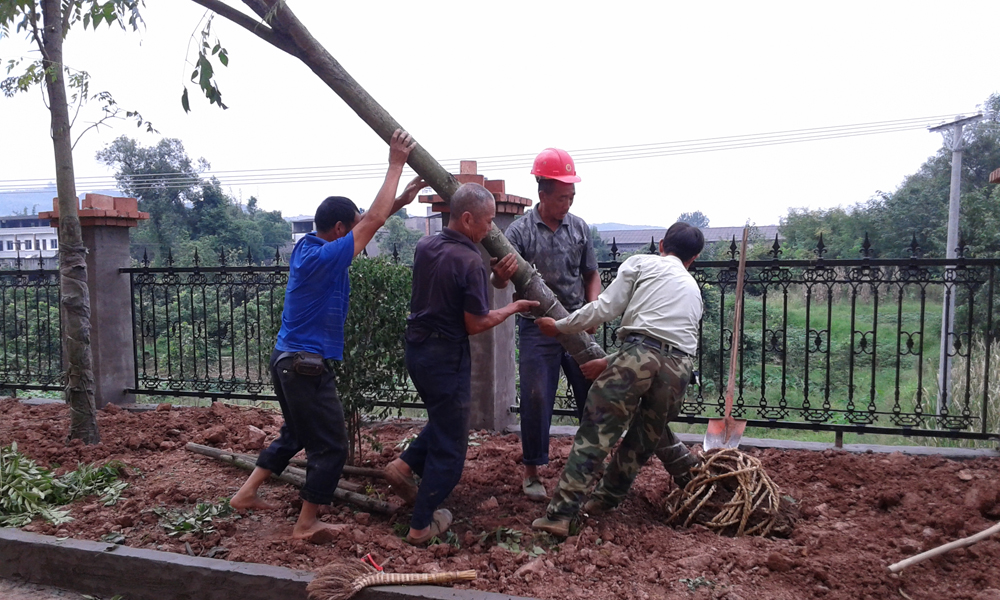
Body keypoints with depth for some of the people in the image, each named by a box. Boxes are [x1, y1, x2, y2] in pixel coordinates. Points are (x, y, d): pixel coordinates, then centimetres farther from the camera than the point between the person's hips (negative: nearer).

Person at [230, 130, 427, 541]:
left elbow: (368, 220, 13)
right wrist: (396, 163, -15)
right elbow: (373, 221, -20)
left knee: (295, 433, 26)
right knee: (330, 446, 3)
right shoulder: (326, 258, -22)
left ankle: (246, 494, 33)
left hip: (286, 358, 10)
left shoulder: (306, 246, 5)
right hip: (307, 366, -10)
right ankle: (307, 524, 13)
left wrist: (401, 200, 9)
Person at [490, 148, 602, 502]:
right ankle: (531, 472, 16)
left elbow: (591, 275, 11)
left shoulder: (580, 228, 3)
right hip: (537, 327, -3)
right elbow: (498, 282, -11)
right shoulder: (520, 230, -7)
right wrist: (501, 275, -35)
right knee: (536, 400, 0)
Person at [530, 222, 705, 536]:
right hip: (678, 368, 5)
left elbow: (605, 308, 5)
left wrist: (559, 326, 17)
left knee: (594, 433, -3)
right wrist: (606, 362, 35)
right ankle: (604, 499, 34)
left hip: (640, 352, -5)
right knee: (644, 439, 22)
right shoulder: (693, 289, 33)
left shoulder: (640, 262, 17)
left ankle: (560, 514, -6)